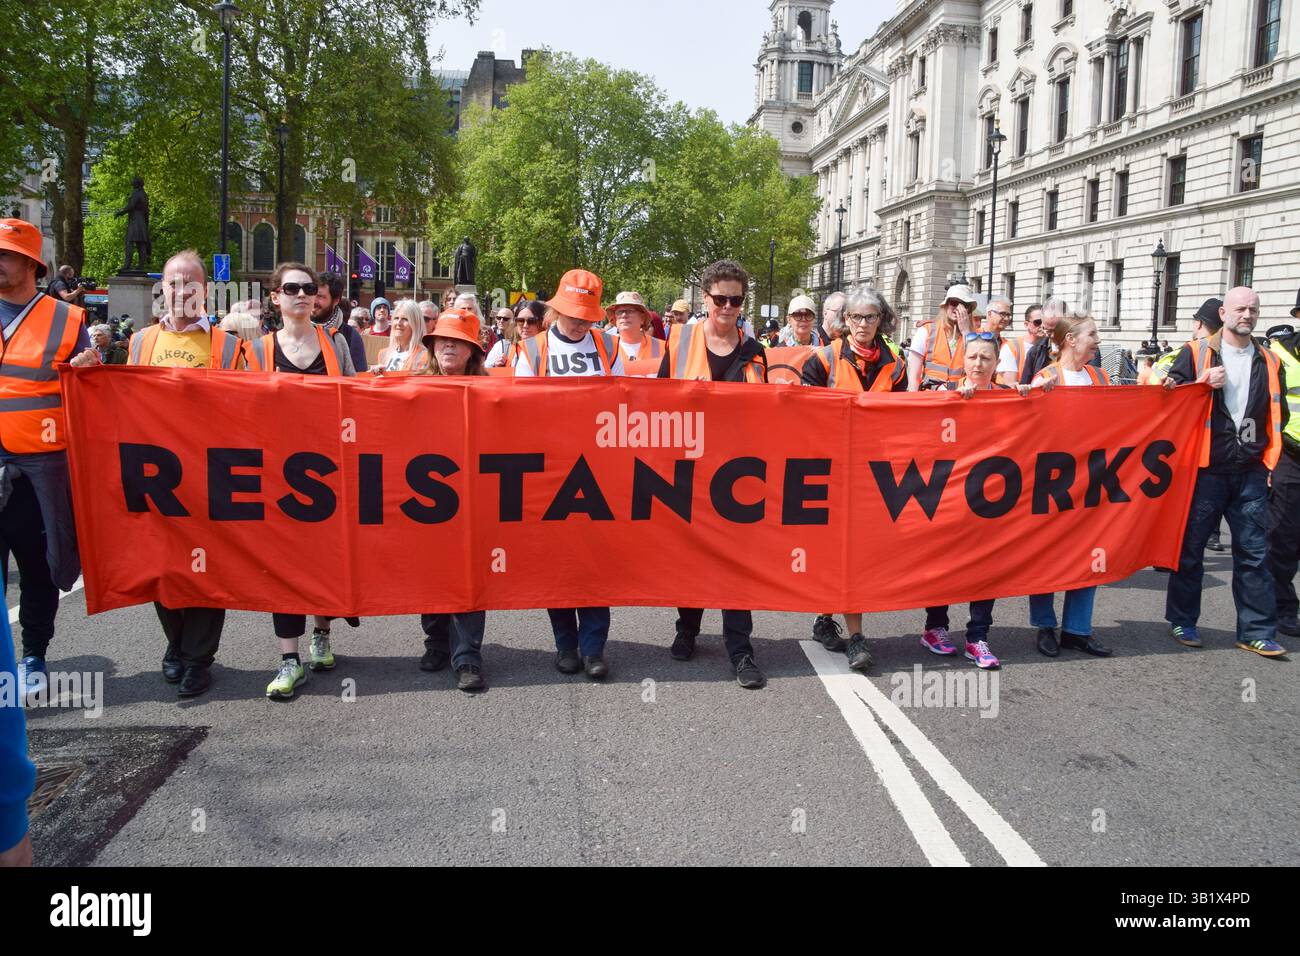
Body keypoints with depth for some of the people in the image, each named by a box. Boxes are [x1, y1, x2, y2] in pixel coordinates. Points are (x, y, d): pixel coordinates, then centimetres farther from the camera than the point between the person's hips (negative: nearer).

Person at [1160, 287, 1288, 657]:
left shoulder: (1269, 362, 14)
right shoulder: (1195, 353, 2)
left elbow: (1278, 414, 20)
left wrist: (1266, 450, 6)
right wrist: (1203, 383, -17)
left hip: (1250, 471, 3)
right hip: (1205, 468, -3)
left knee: (1254, 552, 4)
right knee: (1191, 546, 5)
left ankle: (1257, 632, 11)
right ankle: (1182, 621, 18)